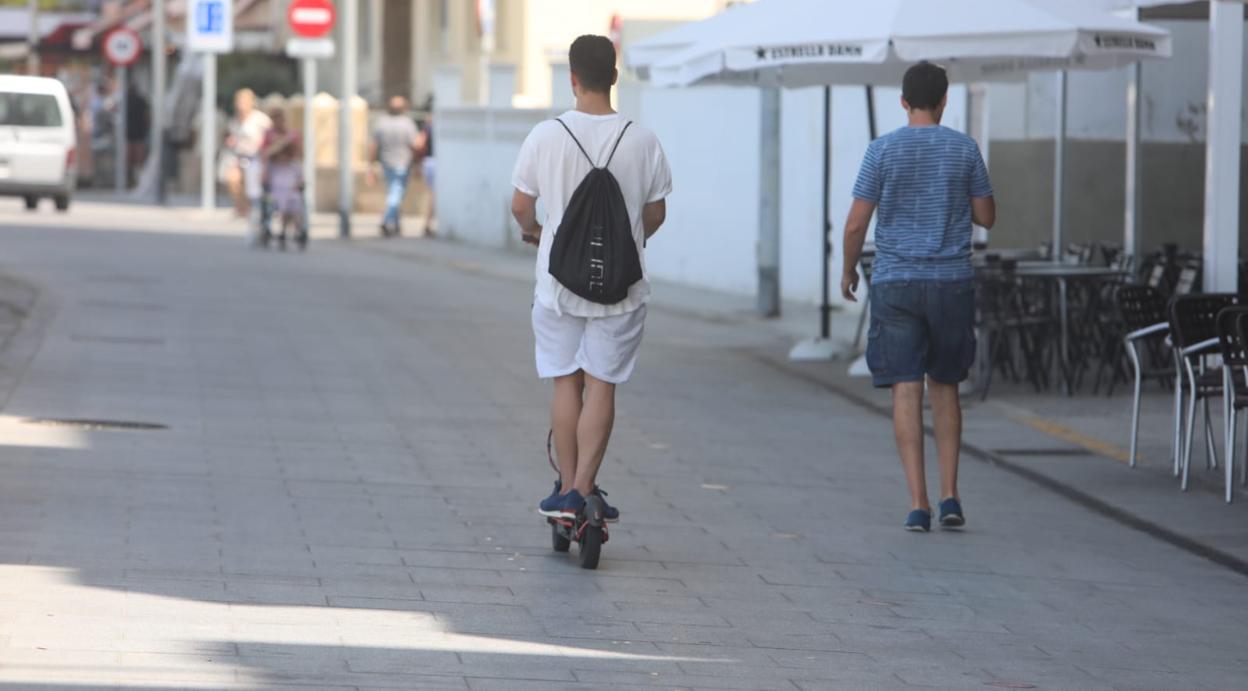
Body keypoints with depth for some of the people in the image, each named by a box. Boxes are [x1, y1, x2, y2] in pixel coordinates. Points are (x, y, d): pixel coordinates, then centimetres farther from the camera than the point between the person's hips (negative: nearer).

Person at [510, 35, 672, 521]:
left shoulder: (546, 136, -9)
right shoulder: (642, 141, -7)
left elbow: (520, 206, 1)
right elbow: (656, 214, 4)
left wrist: (532, 231, 24)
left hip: (559, 283, 0)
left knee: (566, 384, 12)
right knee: (601, 387, 4)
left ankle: (566, 489, 16)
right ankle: (583, 491, -1)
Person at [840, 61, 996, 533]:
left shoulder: (884, 150, -3)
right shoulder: (964, 149, 1)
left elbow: (856, 223, -3)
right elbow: (986, 217, 9)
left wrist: (848, 271, 13)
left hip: (895, 282, -2)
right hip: (952, 282, 2)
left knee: (906, 391, -1)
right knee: (945, 387, 15)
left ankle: (918, 502, -6)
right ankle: (950, 495, 8)